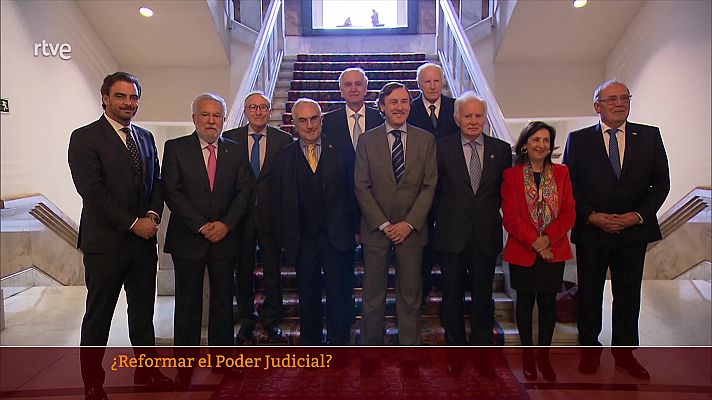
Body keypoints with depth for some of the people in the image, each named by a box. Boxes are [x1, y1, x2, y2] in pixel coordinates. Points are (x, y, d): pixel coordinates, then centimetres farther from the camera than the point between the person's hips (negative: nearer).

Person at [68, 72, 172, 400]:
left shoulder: (145, 137, 12)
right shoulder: (85, 138, -7)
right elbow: (92, 192, -15)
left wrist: (153, 215, -6)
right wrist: (133, 223, -16)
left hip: (144, 240, 6)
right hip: (106, 243, -5)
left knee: (143, 310, 15)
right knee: (98, 315, 9)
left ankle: (145, 369, 31)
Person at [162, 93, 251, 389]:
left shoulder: (236, 151, 7)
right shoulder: (175, 148, 0)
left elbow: (243, 192, 3)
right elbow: (172, 192, -8)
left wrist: (226, 224, -11)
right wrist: (202, 226, -13)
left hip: (225, 237, 2)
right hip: (188, 239, -2)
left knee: (223, 302, 10)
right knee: (188, 304, 6)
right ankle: (185, 365, 20)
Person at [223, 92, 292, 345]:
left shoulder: (283, 140, 2)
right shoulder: (230, 138, 4)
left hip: (271, 216, 0)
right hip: (241, 215, 1)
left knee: (273, 271, 8)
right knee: (243, 271, 11)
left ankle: (271, 322, 24)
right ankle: (246, 322, 27)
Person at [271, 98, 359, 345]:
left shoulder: (342, 151, 2)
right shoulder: (284, 158, 5)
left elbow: (353, 192, 2)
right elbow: (279, 202, 5)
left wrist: (356, 229, -2)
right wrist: (286, 239, 1)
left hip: (338, 238, -1)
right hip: (302, 240, 2)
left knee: (339, 295, 4)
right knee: (308, 297, 14)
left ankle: (339, 345, 20)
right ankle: (310, 343, 31)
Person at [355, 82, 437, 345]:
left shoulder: (426, 140, 4)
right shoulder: (367, 140, 2)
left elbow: (429, 186, 0)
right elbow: (361, 187, -2)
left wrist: (409, 223, -9)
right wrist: (383, 224, -8)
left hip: (411, 229, 1)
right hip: (375, 228, 0)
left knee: (410, 294, 9)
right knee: (373, 295, 8)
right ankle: (371, 349, 24)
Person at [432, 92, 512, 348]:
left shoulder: (501, 150, 5)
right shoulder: (442, 148, -1)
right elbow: (433, 189, 3)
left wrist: (489, 214, 3)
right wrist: (442, 219, 1)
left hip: (486, 236, 1)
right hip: (452, 235, -1)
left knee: (483, 296, 11)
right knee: (452, 295, 10)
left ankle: (482, 346, 28)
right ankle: (456, 345, 27)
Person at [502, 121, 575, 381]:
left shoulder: (561, 173, 6)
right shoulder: (511, 175, -2)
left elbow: (569, 212, 0)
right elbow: (510, 216, -8)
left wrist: (548, 238, -14)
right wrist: (534, 241, -17)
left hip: (554, 251, 2)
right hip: (522, 252, -2)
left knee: (548, 303, 10)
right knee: (525, 303, 10)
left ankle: (544, 356, 24)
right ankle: (527, 355, 23)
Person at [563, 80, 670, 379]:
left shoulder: (649, 136, 3)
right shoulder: (579, 139, -1)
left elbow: (661, 183, 3)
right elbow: (568, 185, -3)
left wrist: (638, 215, -10)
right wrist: (592, 216, -13)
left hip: (634, 231, 2)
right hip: (591, 231, -1)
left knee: (628, 294, 11)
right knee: (589, 293, 10)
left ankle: (624, 351, 28)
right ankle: (589, 349, 27)